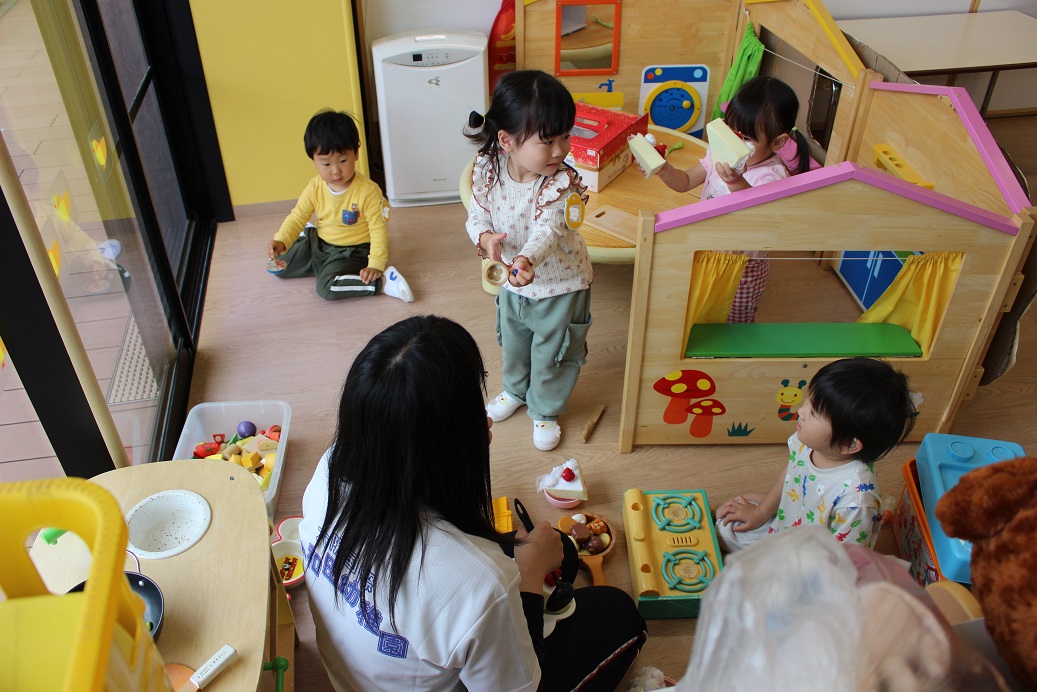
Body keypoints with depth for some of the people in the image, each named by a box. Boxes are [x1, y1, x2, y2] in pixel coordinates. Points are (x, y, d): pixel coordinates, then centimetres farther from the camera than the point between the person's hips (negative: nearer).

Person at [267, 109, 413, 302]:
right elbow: (298, 217, 2)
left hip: (351, 251, -7)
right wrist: (281, 241, -15)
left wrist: (375, 265, -27)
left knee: (327, 287, -29)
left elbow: (378, 230, -21)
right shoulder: (315, 188, -8)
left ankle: (383, 282, -18)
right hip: (318, 245, 7)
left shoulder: (368, 191, -23)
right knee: (278, 267, 10)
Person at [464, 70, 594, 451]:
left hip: (560, 284, -4)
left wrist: (527, 259, -64)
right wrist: (485, 237, -34)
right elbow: (477, 214, -10)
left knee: (552, 352, 13)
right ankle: (515, 389, 57)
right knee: (513, 343, 27)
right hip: (512, 281, 4)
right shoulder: (487, 170, -20)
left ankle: (545, 410, 40)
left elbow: (548, 230, -43)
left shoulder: (561, 183, -31)